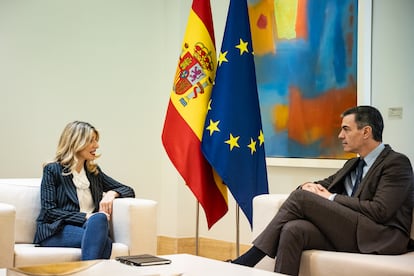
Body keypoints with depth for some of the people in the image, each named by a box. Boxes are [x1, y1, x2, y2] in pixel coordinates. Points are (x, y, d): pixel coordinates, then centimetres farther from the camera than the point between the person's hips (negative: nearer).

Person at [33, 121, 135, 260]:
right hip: (56, 231, -4)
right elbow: (48, 212, -5)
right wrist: (85, 217, -15)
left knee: (100, 218, -35)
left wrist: (112, 193, 0)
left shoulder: (94, 171, 21)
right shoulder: (52, 170, 5)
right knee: (104, 241, -35)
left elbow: (129, 191, 24)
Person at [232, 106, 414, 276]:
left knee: (301, 197, -18)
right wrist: (308, 186, 1)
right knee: (293, 229, -24)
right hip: (347, 232, 7)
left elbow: (380, 211, -14)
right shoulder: (353, 164, 24)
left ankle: (248, 259, -14)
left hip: (383, 239, -7)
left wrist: (332, 198, -9)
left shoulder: (396, 163, -2)